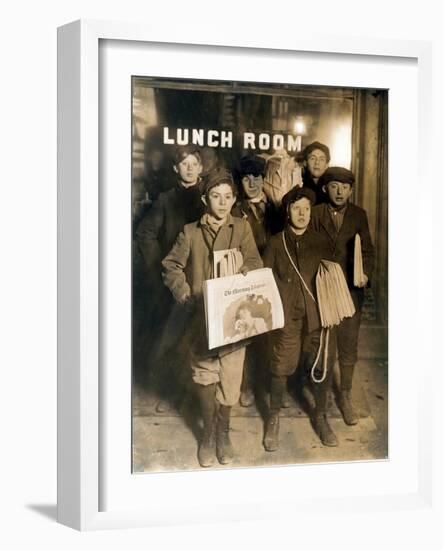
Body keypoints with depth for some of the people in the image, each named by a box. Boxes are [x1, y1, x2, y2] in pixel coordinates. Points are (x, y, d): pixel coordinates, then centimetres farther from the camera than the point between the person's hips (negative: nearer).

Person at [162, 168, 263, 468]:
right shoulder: (191, 232, 6)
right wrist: (185, 295, -7)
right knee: (205, 377, 4)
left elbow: (255, 263, -4)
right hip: (201, 316, 0)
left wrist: (244, 270, -26)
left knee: (230, 378, 2)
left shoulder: (242, 228, 4)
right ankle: (209, 433, 23)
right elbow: (172, 267, 7)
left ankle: (223, 433, 24)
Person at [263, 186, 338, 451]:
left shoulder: (321, 241, 9)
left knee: (322, 364, 4)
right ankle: (274, 417, 17)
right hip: (287, 314, -2)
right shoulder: (276, 243, 5)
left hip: (318, 313, 2)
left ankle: (321, 416, 23)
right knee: (282, 365, -1)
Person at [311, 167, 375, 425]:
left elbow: (367, 249, 4)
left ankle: (345, 396, 19)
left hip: (351, 288, 1)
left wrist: (366, 273, -12)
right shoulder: (316, 214, -1)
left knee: (349, 345, 5)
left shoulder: (359, 215, 4)